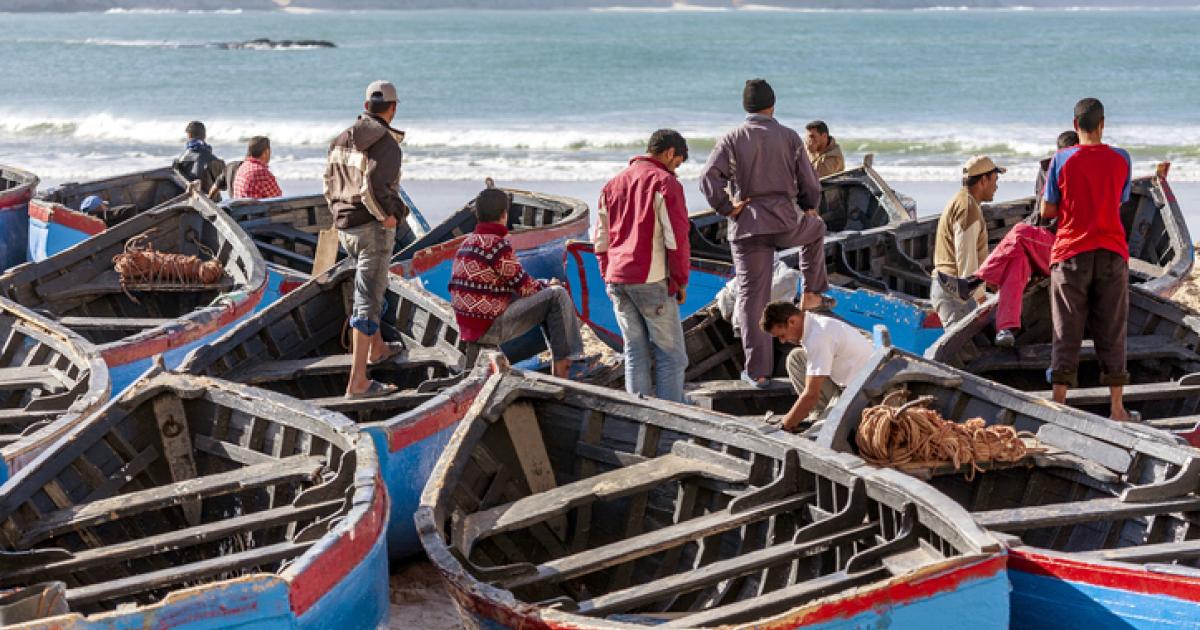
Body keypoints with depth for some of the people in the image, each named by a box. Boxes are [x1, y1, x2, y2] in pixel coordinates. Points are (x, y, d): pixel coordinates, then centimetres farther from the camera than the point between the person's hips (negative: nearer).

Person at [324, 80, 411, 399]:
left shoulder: (341, 139, 8)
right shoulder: (387, 145, -16)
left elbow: (330, 185, 13)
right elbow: (372, 189, -28)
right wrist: (388, 217, -13)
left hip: (345, 228, 8)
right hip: (373, 229, -8)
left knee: (371, 288, 30)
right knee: (368, 299, -7)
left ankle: (377, 348, 49)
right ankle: (357, 382, -9)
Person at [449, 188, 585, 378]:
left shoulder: (467, 243, 12)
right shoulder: (497, 244, -17)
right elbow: (523, 286, -10)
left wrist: (542, 285, 19)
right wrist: (547, 286, 11)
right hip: (490, 329, -10)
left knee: (543, 291, 24)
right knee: (558, 295, -8)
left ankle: (559, 361, 22)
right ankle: (563, 364, -1)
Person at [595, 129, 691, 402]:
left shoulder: (613, 184, 16)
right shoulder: (665, 183, -6)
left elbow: (601, 239, 17)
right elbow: (676, 238, -10)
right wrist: (681, 281, -3)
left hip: (617, 281, 7)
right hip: (652, 280, -6)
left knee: (635, 353, 10)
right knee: (670, 354, 0)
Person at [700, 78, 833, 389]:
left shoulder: (731, 140, -2)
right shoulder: (790, 138, 1)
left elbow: (708, 178, -15)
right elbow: (809, 183, 6)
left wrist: (727, 208, -4)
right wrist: (809, 208, 25)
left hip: (747, 227, 0)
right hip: (786, 223, 0)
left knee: (752, 296, 4)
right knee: (816, 228, 35)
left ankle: (757, 370, 3)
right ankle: (812, 295, 35)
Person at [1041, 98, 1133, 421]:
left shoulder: (1062, 160, -5)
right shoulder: (1121, 159, 0)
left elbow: (1047, 211, -1)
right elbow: (1119, 203, 12)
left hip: (1071, 254, -1)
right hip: (1111, 254, 1)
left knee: (1066, 333, 3)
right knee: (1111, 333, 6)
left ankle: (1059, 403, 1)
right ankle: (1117, 407, 6)